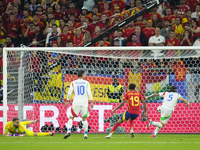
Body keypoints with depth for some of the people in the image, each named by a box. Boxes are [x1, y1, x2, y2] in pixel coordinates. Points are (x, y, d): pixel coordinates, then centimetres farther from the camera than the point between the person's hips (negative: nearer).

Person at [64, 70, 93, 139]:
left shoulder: (73, 83, 5)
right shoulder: (86, 83, 4)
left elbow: (69, 93, -1)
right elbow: (89, 93, -5)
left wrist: (67, 101, 10)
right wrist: (91, 102, -3)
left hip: (76, 103, 0)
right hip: (84, 104, 0)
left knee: (71, 117, 5)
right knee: (84, 119, 13)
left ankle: (69, 131, -17)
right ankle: (85, 134, 8)